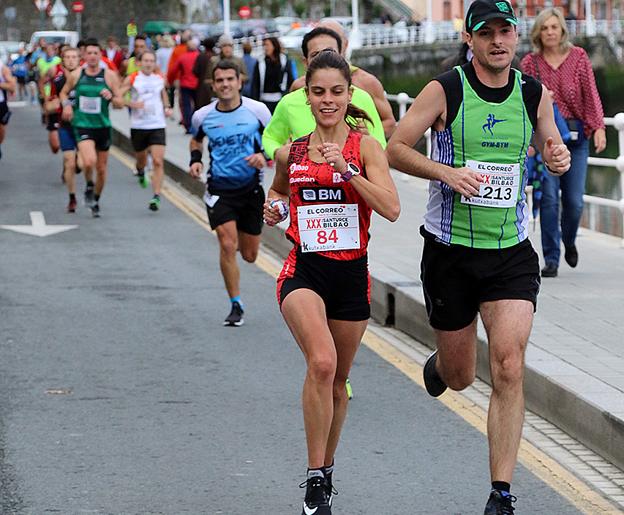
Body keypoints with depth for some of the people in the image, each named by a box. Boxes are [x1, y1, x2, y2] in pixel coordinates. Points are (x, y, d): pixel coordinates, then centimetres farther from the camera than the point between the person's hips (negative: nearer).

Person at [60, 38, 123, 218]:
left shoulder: (109, 76, -3)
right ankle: (89, 186, 6)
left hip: (103, 126, 2)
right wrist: (66, 104, -5)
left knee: (101, 169, 11)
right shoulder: (76, 75, -1)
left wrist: (111, 97, -21)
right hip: (82, 125, -2)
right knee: (89, 161, -26)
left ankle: (95, 201, 34)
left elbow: (120, 103, 0)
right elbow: (63, 92, 16)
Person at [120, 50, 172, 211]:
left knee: (158, 161, -13)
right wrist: (132, 104, -20)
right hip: (138, 125, -1)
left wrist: (167, 107, 8)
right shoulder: (132, 79, -3)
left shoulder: (160, 79, 6)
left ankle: (156, 196, -15)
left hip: (157, 126, 1)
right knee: (141, 158, 17)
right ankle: (140, 171, 55)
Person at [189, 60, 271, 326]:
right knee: (228, 244, -17)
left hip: (250, 187, 0)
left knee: (249, 255, 9)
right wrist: (195, 159, 1)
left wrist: (264, 156, -16)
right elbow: (196, 139, 20)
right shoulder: (202, 116, -2)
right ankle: (236, 305, -5)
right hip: (219, 188, 0)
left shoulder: (257, 110, -7)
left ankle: (241, 239, 49)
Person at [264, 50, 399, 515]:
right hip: (303, 271, -1)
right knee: (321, 362, -25)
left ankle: (326, 467, 39)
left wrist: (346, 169, -22)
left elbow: (391, 208, -15)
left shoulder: (365, 147, -3)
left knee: (337, 380, 15)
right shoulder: (290, 153, 4)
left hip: (352, 273, 1)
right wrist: (274, 208, 5)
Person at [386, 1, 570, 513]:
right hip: (450, 250, -1)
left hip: (513, 253, 1)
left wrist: (559, 158, -6)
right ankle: (437, 369, 51)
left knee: (509, 366, -14)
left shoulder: (535, 94, 3)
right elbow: (395, 148, -5)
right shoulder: (444, 91, -7)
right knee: (459, 375, 10)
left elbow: (552, 147, 18)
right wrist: (448, 172, -20)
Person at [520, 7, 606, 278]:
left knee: (574, 200, 1)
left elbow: (591, 94, -1)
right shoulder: (530, 62, 3)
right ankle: (551, 259, -4)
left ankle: (569, 240, 32)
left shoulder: (579, 57, 3)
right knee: (549, 197, -9)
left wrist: (598, 127, -13)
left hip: (576, 135, 1)